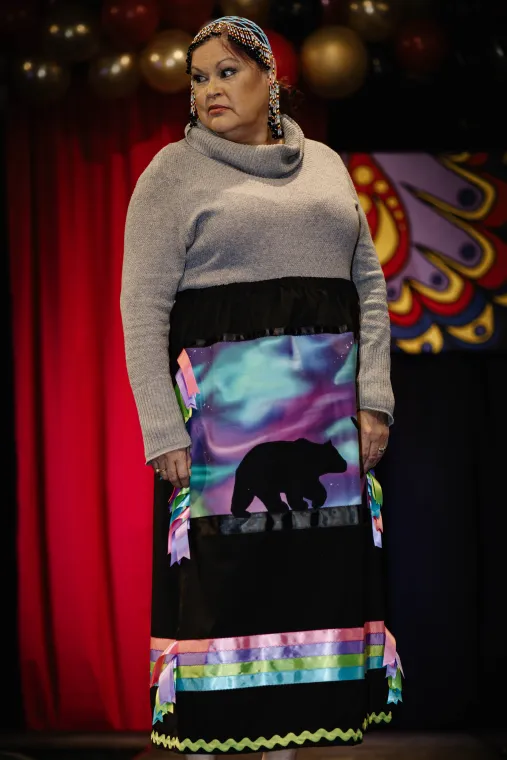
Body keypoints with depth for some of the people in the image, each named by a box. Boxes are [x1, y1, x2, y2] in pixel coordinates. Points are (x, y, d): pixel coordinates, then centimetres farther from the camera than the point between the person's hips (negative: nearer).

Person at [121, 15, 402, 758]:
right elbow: (143, 308, -4)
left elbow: (370, 283, 15)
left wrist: (374, 396, 5)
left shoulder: (324, 164, 14)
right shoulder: (174, 172, 2)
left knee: (314, 572, 4)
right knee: (221, 573, -4)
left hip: (328, 410, 4)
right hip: (224, 406, -4)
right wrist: (162, 430, -12)